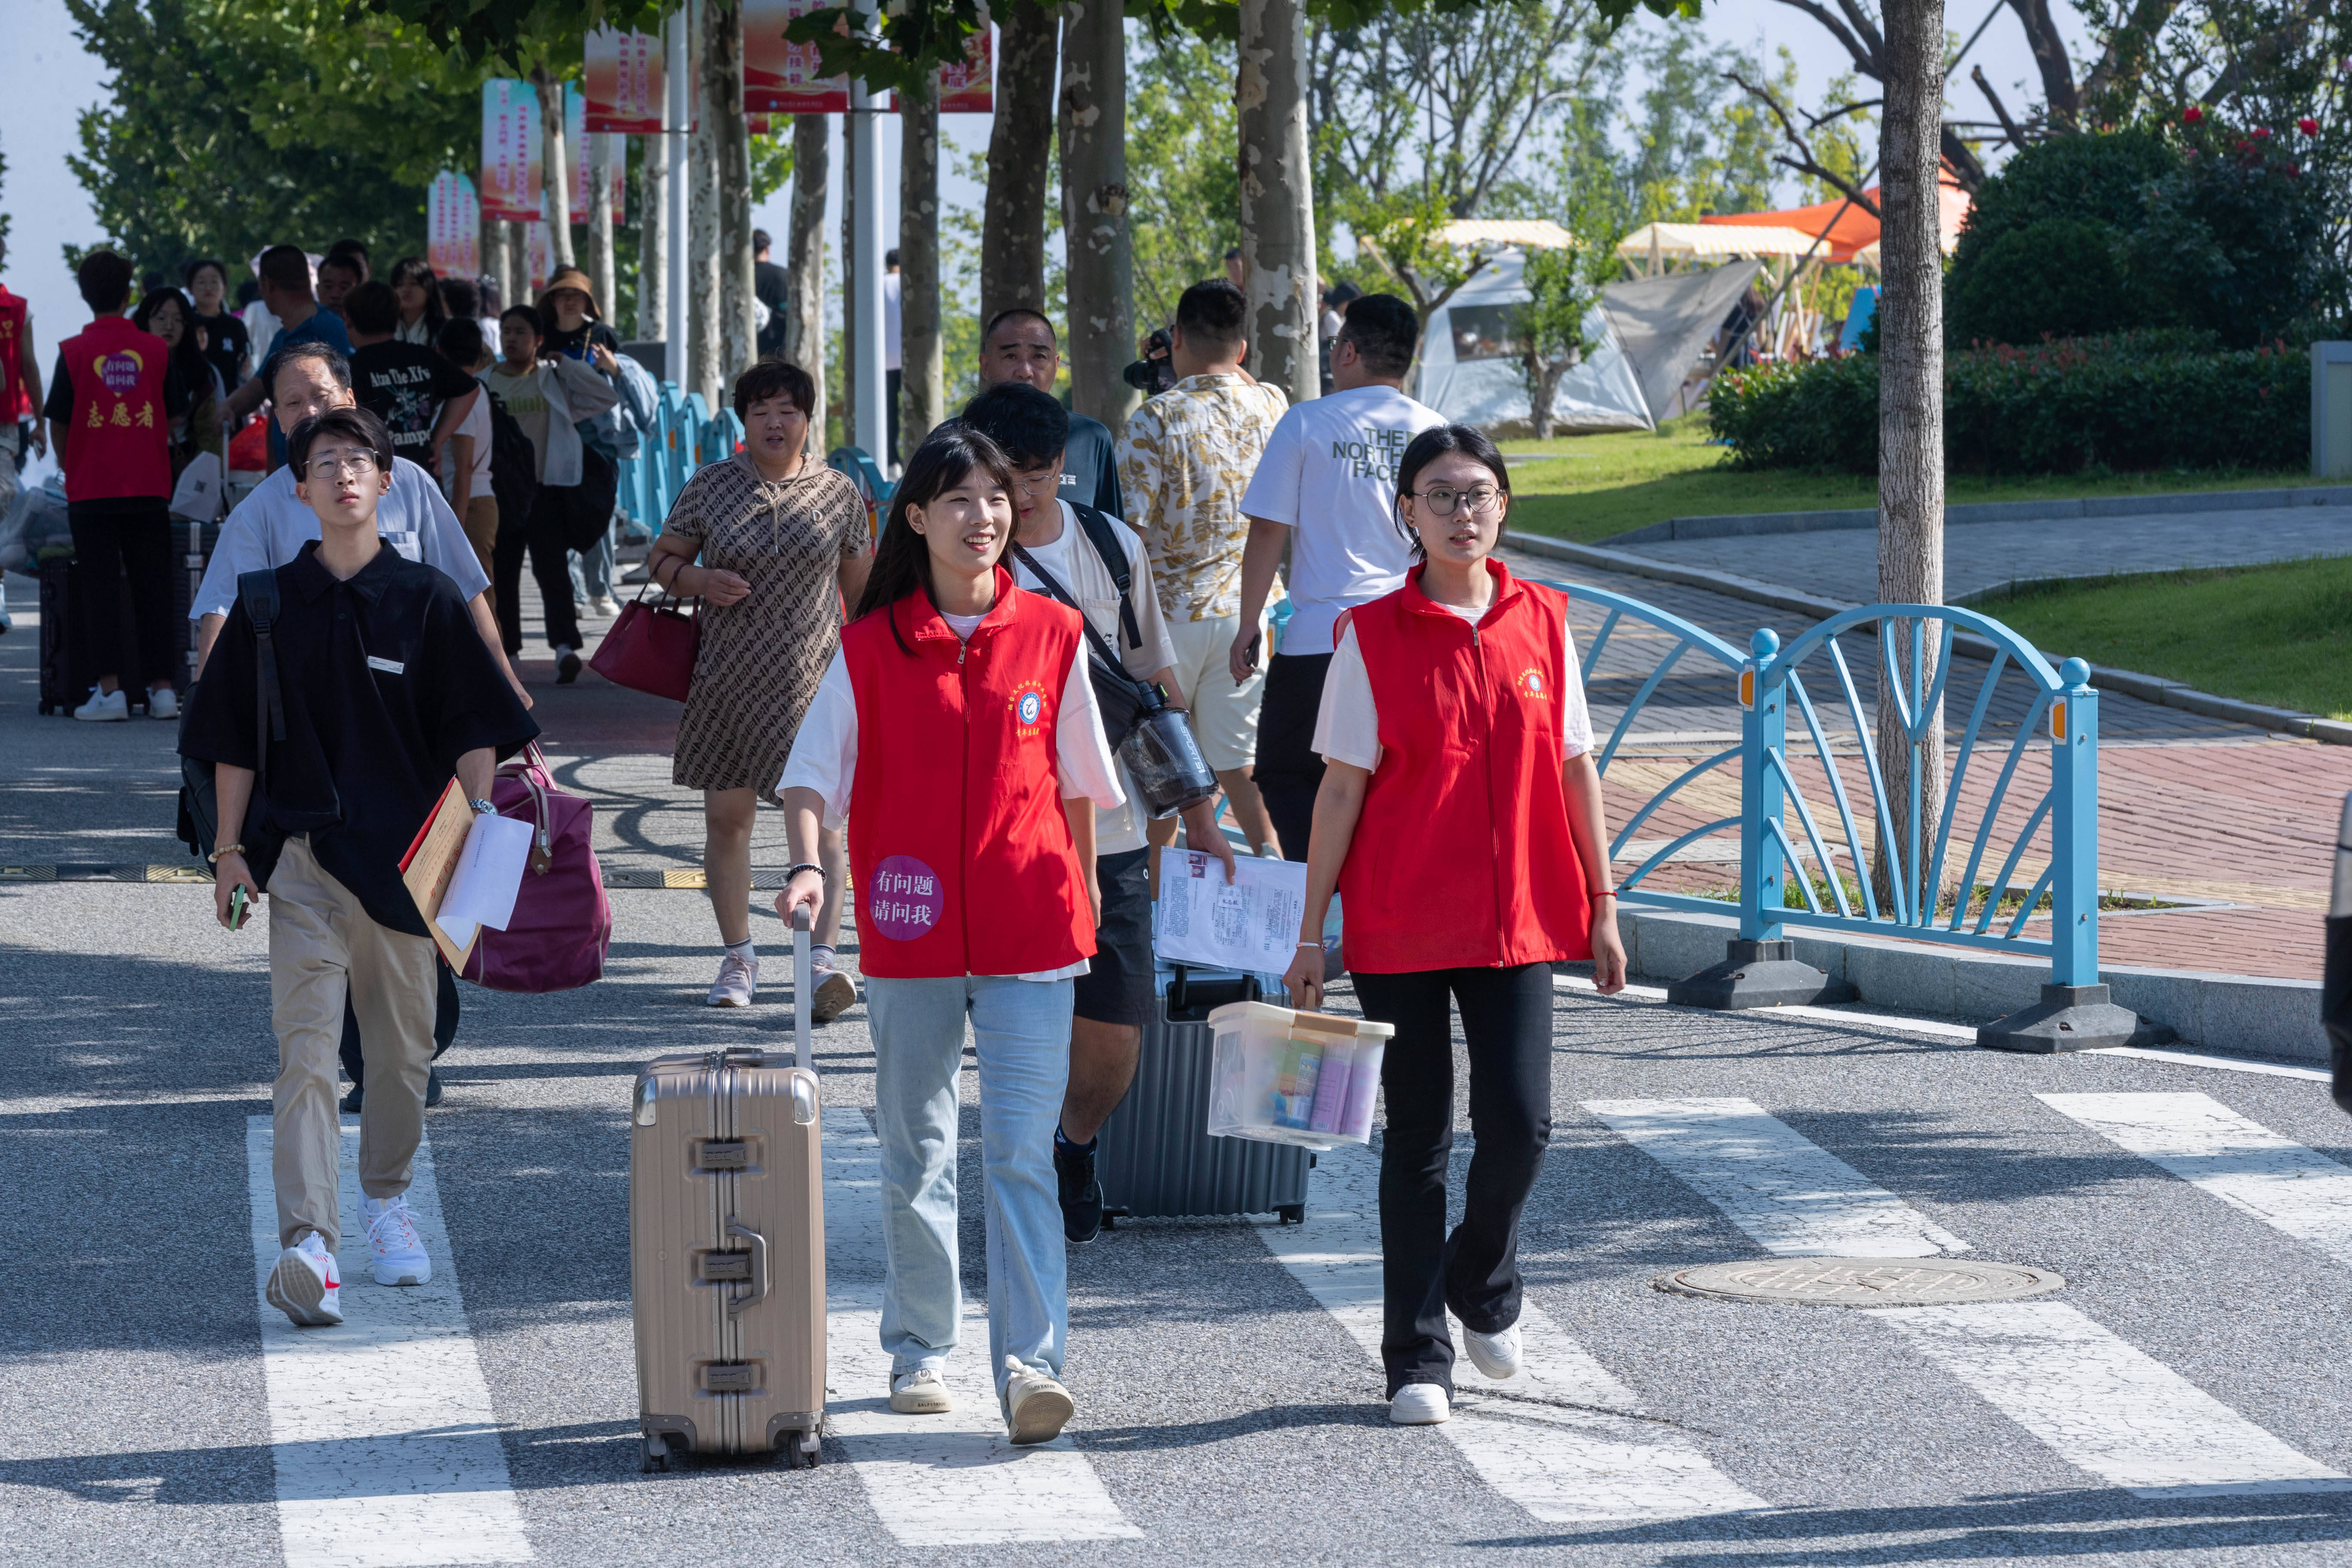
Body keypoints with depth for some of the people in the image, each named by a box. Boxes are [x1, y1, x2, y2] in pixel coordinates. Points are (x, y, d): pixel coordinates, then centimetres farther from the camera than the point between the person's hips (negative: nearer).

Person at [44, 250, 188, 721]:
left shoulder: (74, 352, -5)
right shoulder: (156, 350, 0)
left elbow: (58, 423, -1)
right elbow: (174, 416, 8)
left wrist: (69, 466, 17)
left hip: (92, 488, -2)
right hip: (150, 487, 2)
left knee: (100, 588, 1)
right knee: (153, 587, 7)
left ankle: (110, 687, -5)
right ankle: (161, 687, 5)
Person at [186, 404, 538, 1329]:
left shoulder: (427, 602, 4)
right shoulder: (270, 608, 5)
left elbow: (475, 730, 5)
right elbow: (234, 740, 9)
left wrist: (477, 822, -8)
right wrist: (230, 851, 5)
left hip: (405, 853, 1)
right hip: (303, 853, -1)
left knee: (403, 1047, 12)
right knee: (306, 1047, -13)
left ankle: (386, 1200, 36)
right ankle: (309, 1244, -23)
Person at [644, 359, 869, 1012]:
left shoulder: (839, 493, 4)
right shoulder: (710, 485, 3)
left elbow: (861, 590, 12)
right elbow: (661, 559, 11)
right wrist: (698, 579, -10)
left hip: (812, 681, -1)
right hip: (729, 680, 2)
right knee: (726, 817, 6)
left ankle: (821, 960, -18)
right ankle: (738, 958, 20)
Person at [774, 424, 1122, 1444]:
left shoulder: (1051, 636, 3)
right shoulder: (870, 646, 1)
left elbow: (1077, 787, 10)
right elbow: (813, 773, -1)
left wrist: (1081, 896, 13)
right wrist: (807, 865, -18)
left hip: (1031, 934, -1)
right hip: (911, 932, 1)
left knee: (1022, 1151, -9)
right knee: (914, 1154, 11)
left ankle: (1030, 1365, -14)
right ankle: (921, 1349, 24)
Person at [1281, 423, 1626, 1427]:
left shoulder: (1541, 623, 4)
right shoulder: (1373, 636, -4)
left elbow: (1574, 770, 9)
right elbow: (1342, 787, -4)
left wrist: (1601, 904, 8)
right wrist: (1311, 931, -5)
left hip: (1519, 919, 2)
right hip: (1400, 925, -2)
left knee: (1520, 1123, -3)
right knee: (1418, 1137, 2)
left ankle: (1483, 1285, 27)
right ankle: (1416, 1359, 11)